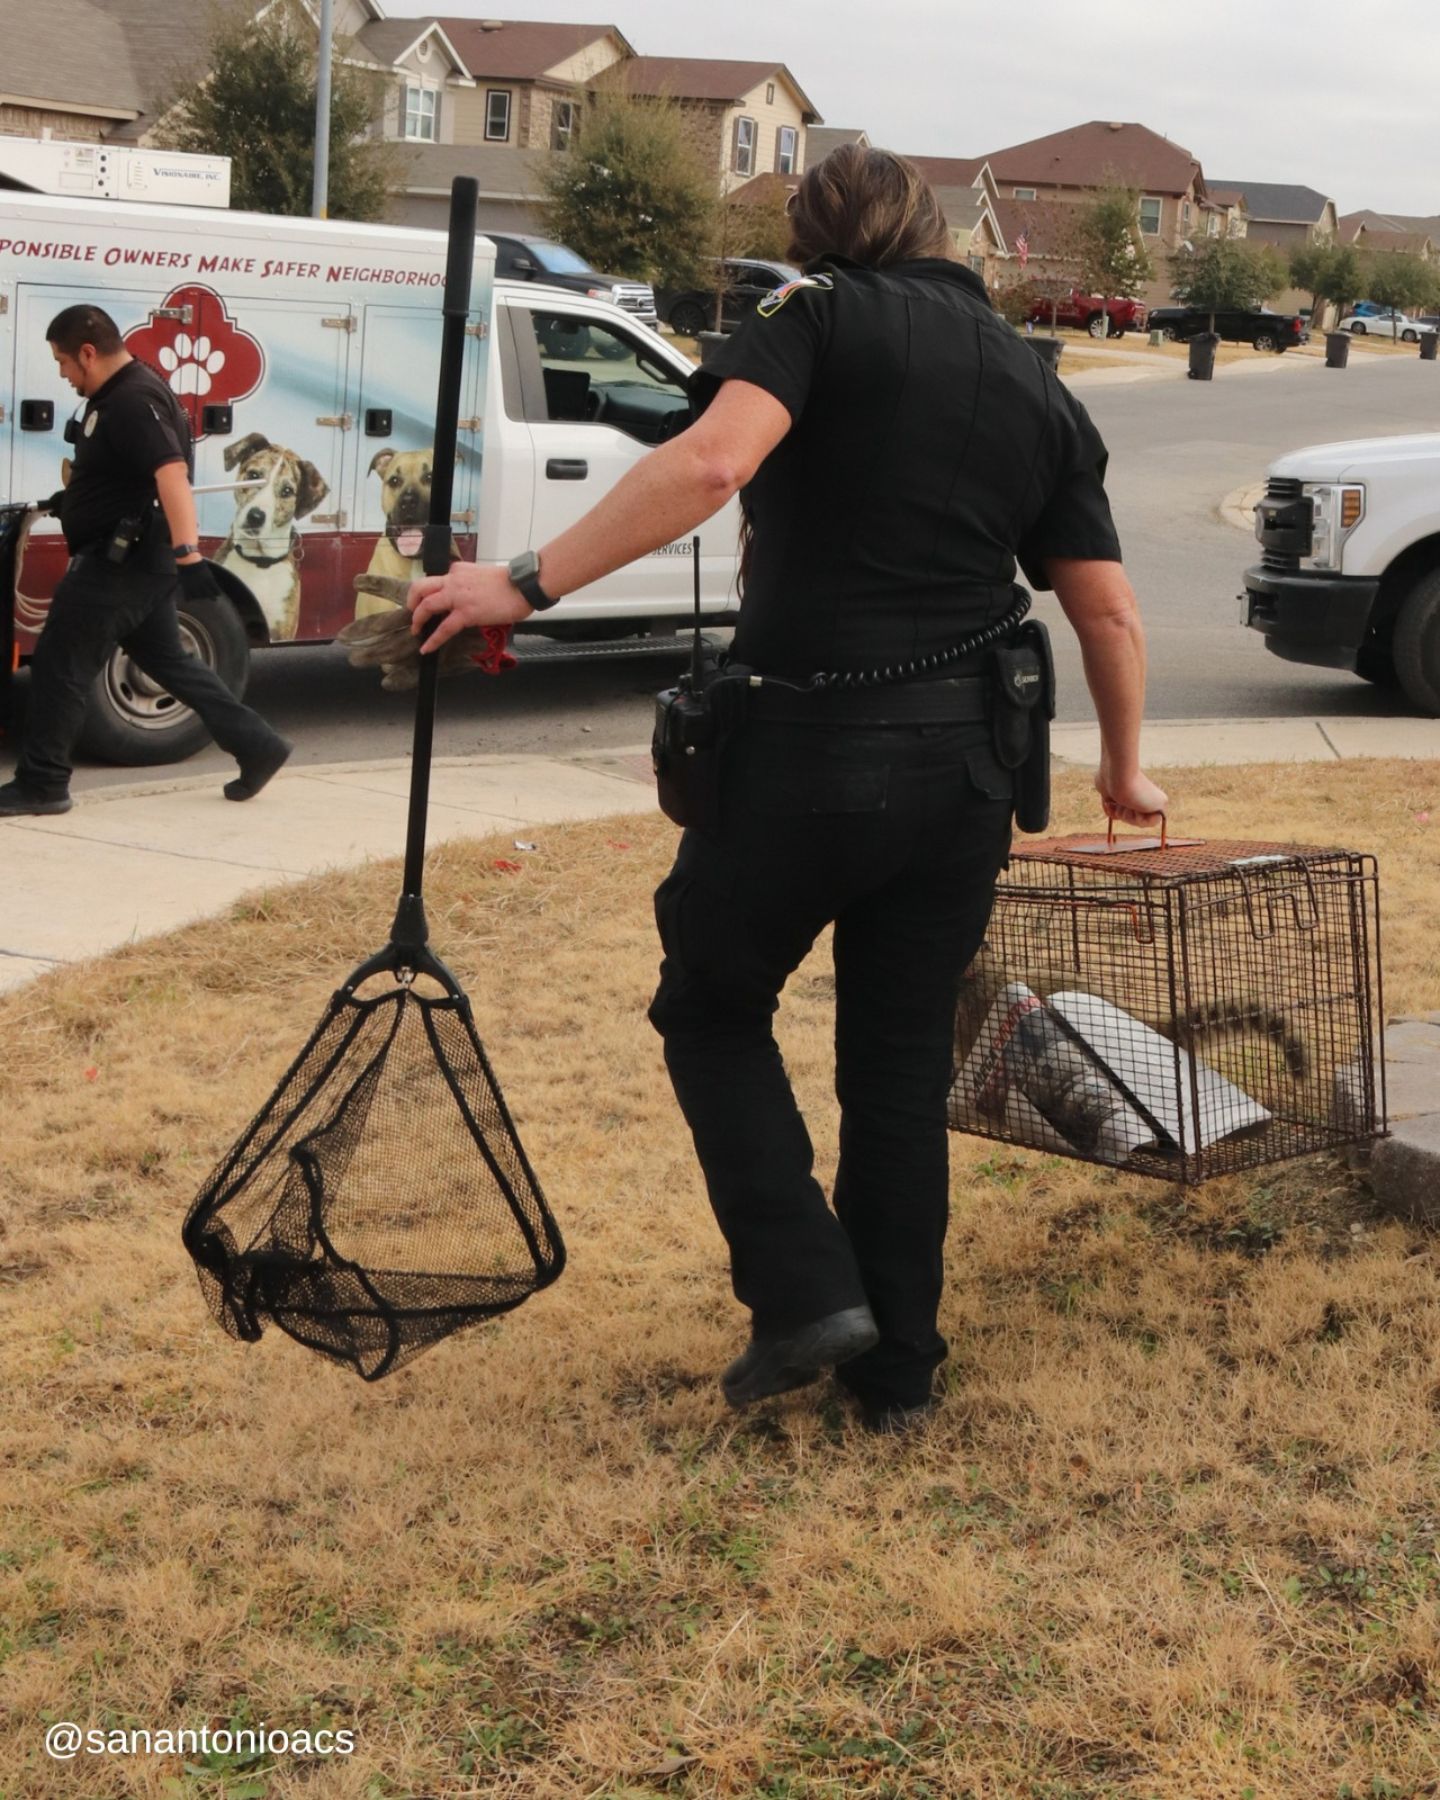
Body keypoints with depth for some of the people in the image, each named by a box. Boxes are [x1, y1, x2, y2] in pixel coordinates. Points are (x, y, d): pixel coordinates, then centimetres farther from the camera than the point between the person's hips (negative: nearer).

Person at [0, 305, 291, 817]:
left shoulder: (134, 401, -20)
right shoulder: (116, 396, 13)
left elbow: (171, 476, -32)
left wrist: (186, 553, -41)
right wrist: (73, 500, 33)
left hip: (120, 562, -11)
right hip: (135, 559, 11)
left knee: (58, 666, -3)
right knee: (167, 660, 16)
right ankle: (256, 745, 17)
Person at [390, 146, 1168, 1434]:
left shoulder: (820, 316, -2)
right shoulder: (1037, 386, 13)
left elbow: (710, 465, -22)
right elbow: (1109, 613, 11)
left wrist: (528, 584, -20)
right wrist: (1123, 766, 27)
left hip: (809, 746, -5)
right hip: (967, 765, 5)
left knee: (714, 1008, 16)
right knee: (904, 1060, 16)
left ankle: (803, 1292, 3)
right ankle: (897, 1373, 22)